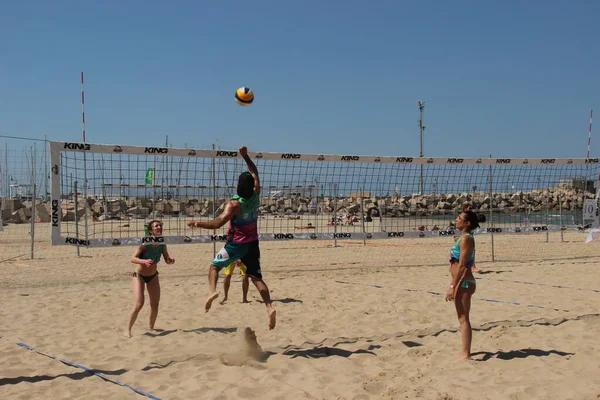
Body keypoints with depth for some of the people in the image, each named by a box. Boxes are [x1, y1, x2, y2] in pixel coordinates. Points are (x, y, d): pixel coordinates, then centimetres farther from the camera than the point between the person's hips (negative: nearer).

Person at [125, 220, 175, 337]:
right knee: (139, 304, -15)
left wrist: (171, 260, -26)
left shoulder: (162, 244, -11)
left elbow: (167, 259, -3)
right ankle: (128, 329, -2)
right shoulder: (145, 243, -25)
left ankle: (151, 327, 27)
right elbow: (133, 258, -30)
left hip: (153, 276, 5)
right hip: (139, 276, -5)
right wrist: (144, 261, -47)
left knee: (155, 304, 6)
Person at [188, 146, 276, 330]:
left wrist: (197, 224, -18)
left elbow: (217, 223, -28)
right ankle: (269, 307, -14)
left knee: (215, 265, 14)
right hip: (252, 243, 4)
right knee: (256, 277, 4)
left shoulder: (234, 204, -21)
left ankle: (212, 291, -12)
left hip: (236, 244, -4)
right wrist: (245, 156, 13)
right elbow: (254, 173, 10)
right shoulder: (256, 195, -7)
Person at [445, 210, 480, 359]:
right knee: (462, 318, 15)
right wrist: (453, 285, 21)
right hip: (462, 283, 10)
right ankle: (465, 352, 24)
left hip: (463, 283, -10)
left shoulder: (466, 239, -15)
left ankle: (466, 354, -1)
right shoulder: (464, 238, 15)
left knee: (463, 319, -5)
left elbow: (461, 265, -20)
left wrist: (452, 286, -21)